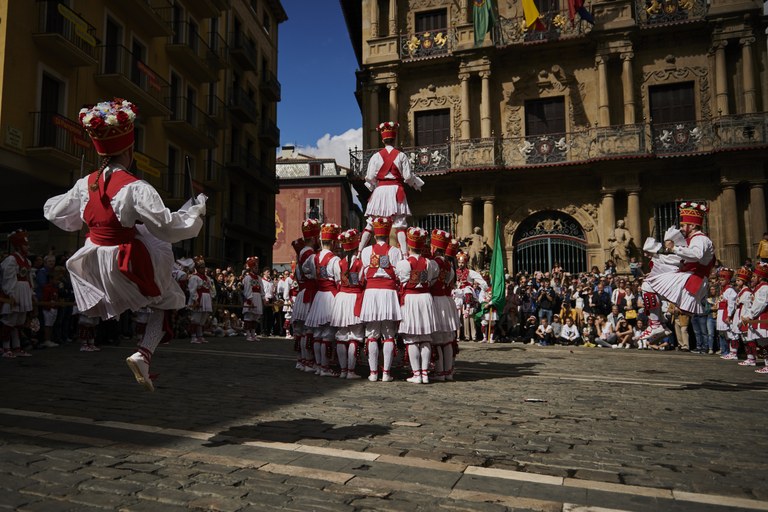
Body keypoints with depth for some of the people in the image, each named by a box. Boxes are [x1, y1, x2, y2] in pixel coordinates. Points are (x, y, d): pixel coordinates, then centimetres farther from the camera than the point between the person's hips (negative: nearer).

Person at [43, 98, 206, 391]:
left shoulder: (85, 184, -1)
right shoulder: (135, 188, -21)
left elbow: (54, 213, 15)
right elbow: (168, 227, -23)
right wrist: (197, 210, -10)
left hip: (95, 261, 6)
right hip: (131, 262, -5)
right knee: (169, 302, 11)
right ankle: (144, 354, -7)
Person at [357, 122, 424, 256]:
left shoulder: (376, 156, 1)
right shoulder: (401, 156, 0)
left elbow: (370, 177, -1)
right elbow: (408, 176, -1)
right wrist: (416, 183, 19)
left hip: (380, 190, 1)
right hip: (396, 190, -1)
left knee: (370, 223, 6)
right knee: (399, 223, -2)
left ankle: (359, 251, 5)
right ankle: (404, 253, -10)